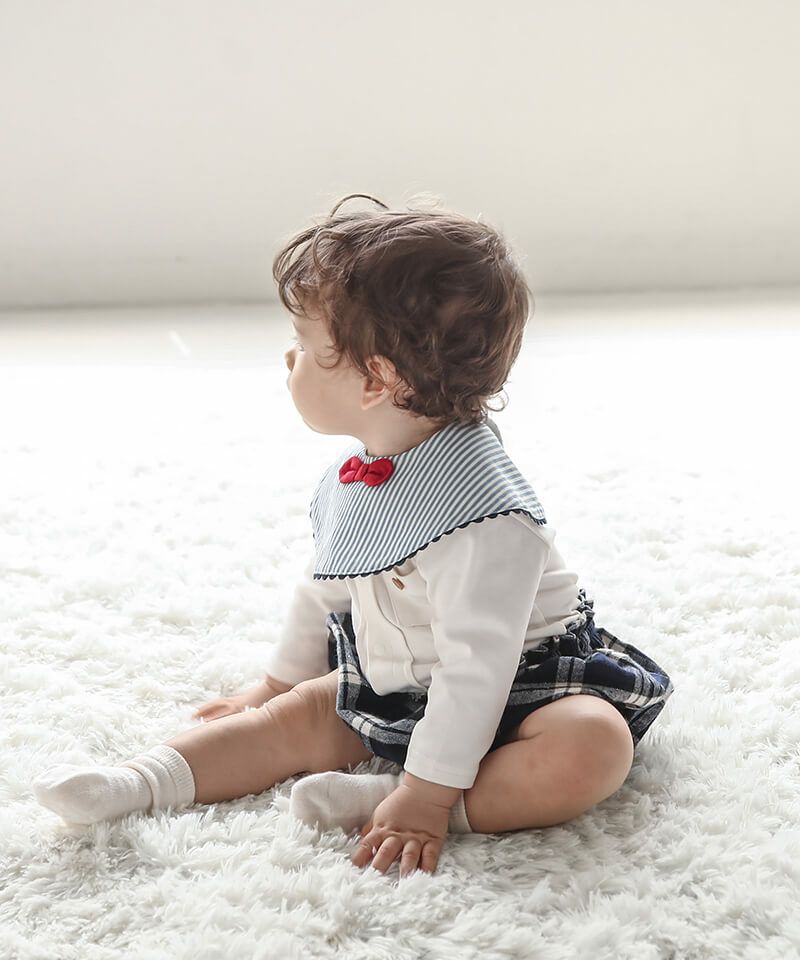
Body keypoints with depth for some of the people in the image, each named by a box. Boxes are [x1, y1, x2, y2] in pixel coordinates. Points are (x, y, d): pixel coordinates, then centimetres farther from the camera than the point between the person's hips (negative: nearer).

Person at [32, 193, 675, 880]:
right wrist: (275, 685, 22)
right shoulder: (354, 475, -3)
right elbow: (325, 590, 13)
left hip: (524, 683, -8)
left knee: (594, 745, -34)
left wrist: (425, 796, -32)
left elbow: (476, 666, -33)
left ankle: (384, 798, -37)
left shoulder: (483, 512, -32)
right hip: (396, 682, 8)